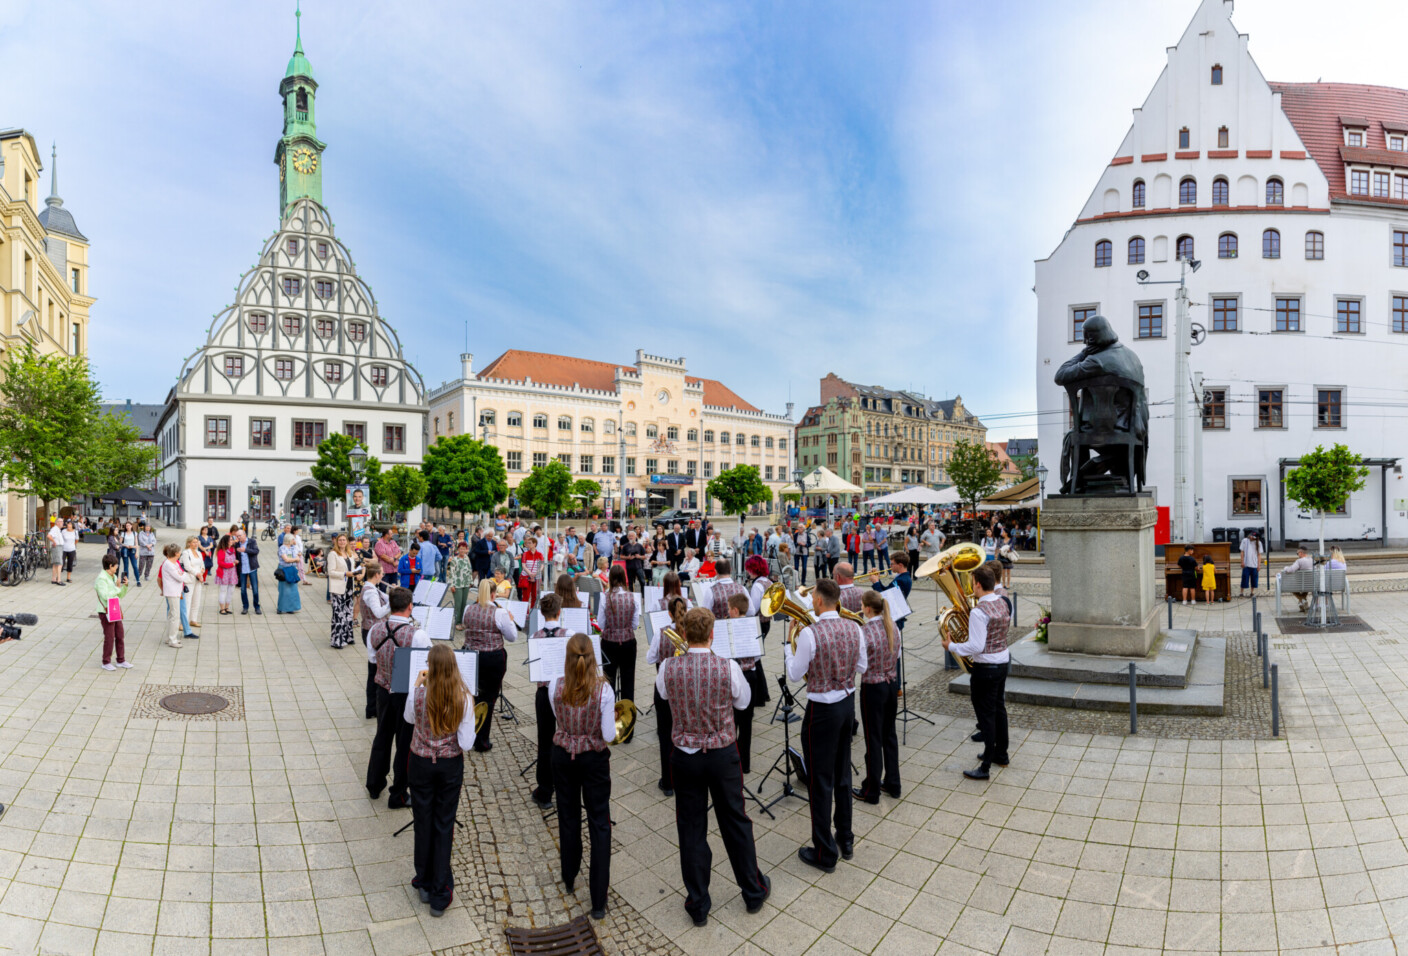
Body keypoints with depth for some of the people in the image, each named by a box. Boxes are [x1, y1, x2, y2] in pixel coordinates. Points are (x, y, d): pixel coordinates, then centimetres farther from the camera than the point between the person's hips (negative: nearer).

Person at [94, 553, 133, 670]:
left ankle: (121, 660, 20)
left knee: (120, 636, 11)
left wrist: (125, 585, 0)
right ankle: (106, 662, 10)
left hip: (116, 611, 8)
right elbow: (105, 596, -24)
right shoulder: (101, 579, -14)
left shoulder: (114, 577, 11)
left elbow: (121, 595, 16)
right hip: (106, 612, -8)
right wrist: (117, 587, -15)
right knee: (109, 638, -2)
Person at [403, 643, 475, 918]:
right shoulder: (463, 698, -18)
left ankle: (424, 884, 33)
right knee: (444, 825, 12)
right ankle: (440, 894, 19)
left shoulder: (418, 694, -19)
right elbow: (466, 742, -16)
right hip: (451, 765, 0)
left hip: (421, 763, 0)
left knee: (423, 822, 18)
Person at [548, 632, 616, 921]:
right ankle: (598, 900, 9)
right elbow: (609, 735, -16)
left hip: (563, 756, 3)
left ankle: (569, 879, 41)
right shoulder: (603, 690, -21)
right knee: (599, 823, 7)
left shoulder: (555, 687, -14)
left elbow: (558, 718, 5)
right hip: (594, 759, -3)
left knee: (568, 816, 22)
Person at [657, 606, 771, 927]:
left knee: (691, 828, 14)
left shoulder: (668, 668, -15)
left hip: (685, 756, 0)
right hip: (723, 754, 0)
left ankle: (698, 905, 26)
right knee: (736, 822, 17)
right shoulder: (728, 667, -19)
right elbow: (743, 702, -1)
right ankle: (754, 891, 35)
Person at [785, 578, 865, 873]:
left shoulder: (810, 633, -22)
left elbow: (795, 674, -11)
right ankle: (846, 840, 35)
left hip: (822, 710, -6)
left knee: (820, 782, 6)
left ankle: (824, 853, 16)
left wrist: (787, 646, 3)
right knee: (842, 776, 21)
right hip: (848, 703, 7)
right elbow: (861, 667, 8)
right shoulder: (854, 628, -4)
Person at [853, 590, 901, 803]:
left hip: (873, 688, -7)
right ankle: (892, 784, 31)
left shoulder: (864, 631, -23)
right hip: (892, 684, 7)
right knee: (889, 734, 19)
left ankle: (871, 791, 17)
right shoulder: (893, 626, 0)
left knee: (873, 739, 5)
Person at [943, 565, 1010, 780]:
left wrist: (951, 646, -14)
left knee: (986, 715, -1)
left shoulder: (978, 611, -24)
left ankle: (985, 766, 6)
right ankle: (1001, 754, 36)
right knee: (998, 709, 21)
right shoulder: (1002, 604, 3)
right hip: (1003, 661, 9)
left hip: (986, 667, -9)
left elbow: (976, 646, -26)